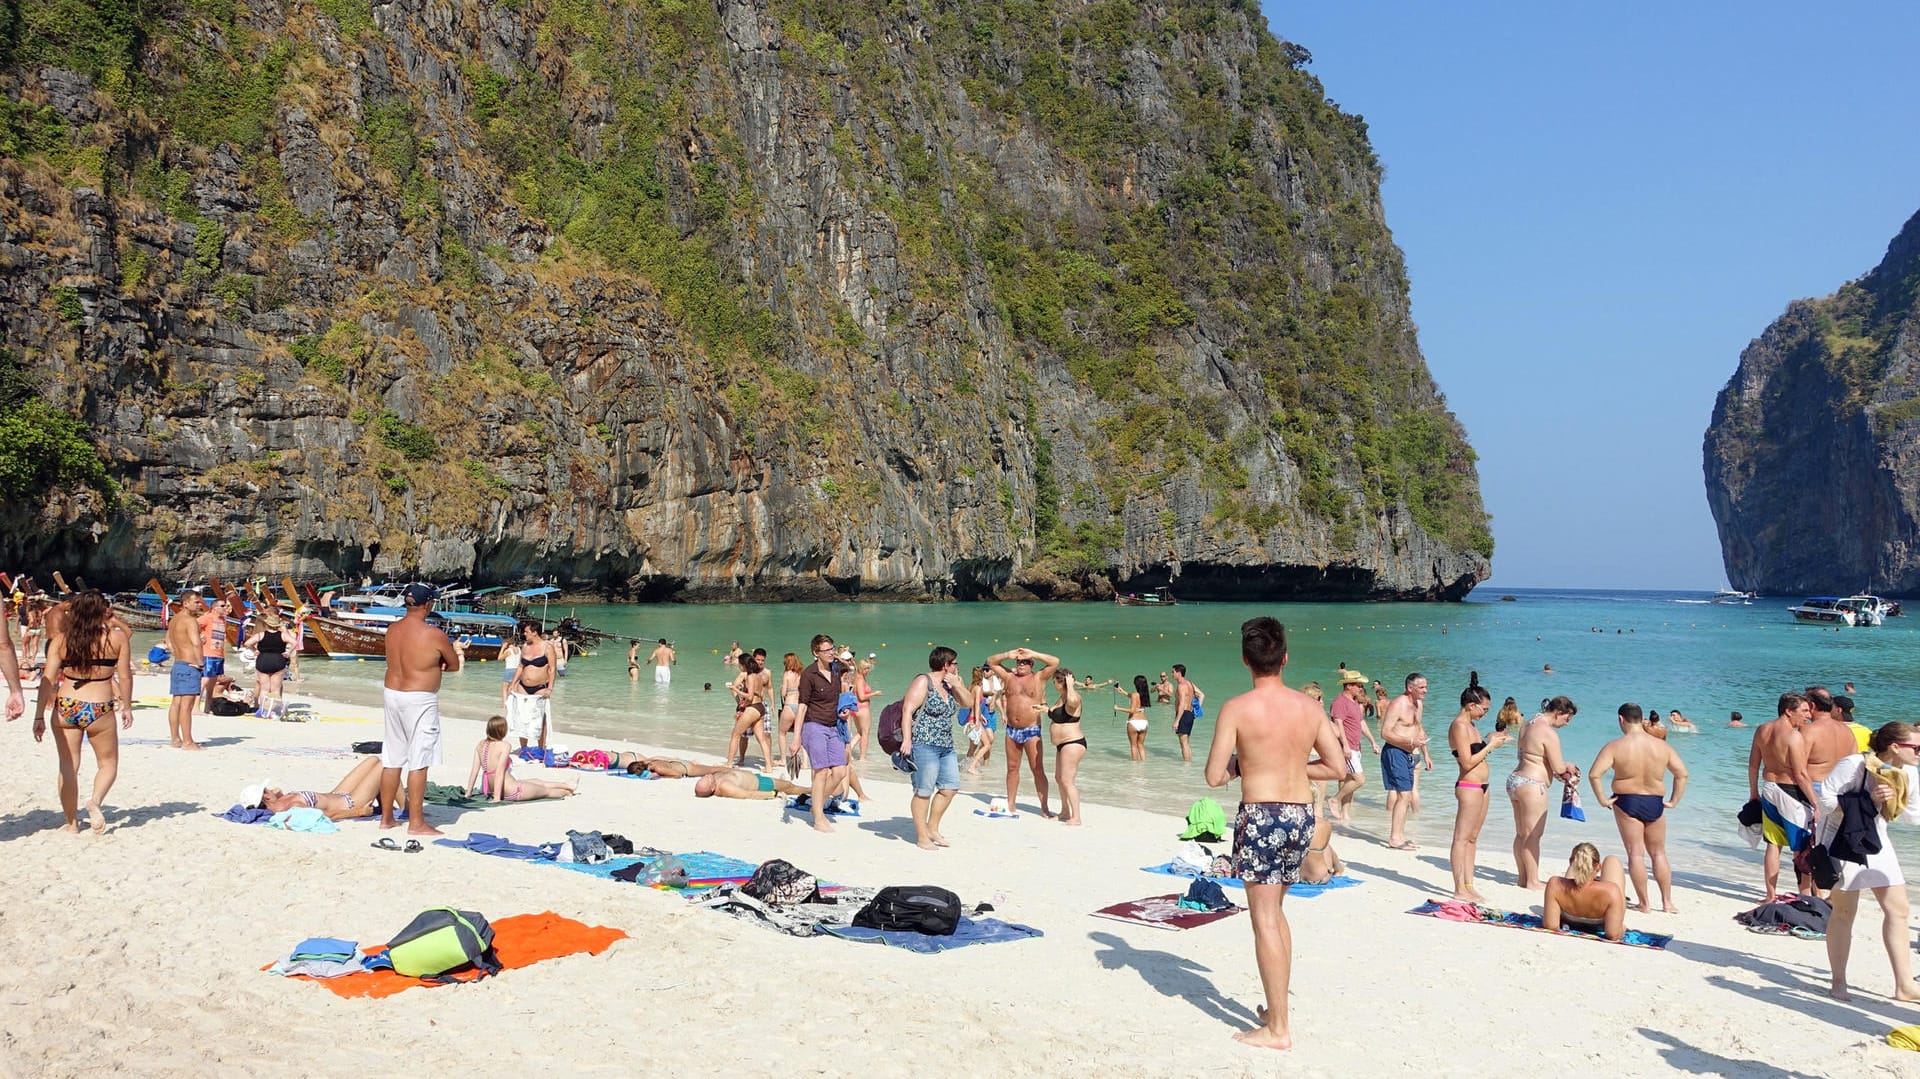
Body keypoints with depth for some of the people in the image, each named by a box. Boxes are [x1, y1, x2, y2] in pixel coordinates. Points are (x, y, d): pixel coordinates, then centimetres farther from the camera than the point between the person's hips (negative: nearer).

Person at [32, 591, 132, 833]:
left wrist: (39, 716, 4)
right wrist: (127, 707, 11)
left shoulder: (60, 640, 2)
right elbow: (124, 677, -1)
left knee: (68, 766, 14)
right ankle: (96, 800, -11)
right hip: (99, 709, -2)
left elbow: (48, 680, 0)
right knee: (108, 763, 15)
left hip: (65, 707, 2)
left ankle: (71, 822, 19)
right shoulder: (117, 637, -4)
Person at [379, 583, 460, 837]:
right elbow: (455, 665, -3)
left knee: (392, 759, 14)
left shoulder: (392, 630, 4)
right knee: (418, 762, -1)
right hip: (419, 700, -7)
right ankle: (416, 822, 1)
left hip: (392, 693, 7)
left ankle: (386, 817, 22)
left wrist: (428, 664, 2)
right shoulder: (433, 634, -15)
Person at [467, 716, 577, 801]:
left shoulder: (481, 744, 0)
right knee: (545, 790, 21)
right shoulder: (504, 746, -20)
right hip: (513, 793, -8)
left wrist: (468, 793, 5)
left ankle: (568, 786, 49)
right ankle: (568, 792, 47)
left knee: (536, 782, 30)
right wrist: (497, 798, -24)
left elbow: (474, 770, 1)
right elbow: (499, 772, -24)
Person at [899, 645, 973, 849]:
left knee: (950, 787, 10)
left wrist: (957, 684, 1)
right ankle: (922, 837, 4)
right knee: (924, 791, -4)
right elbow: (907, 710, -16)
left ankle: (932, 828, 24)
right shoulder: (923, 683, -10)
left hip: (946, 747, 9)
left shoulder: (949, 685, 15)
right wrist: (906, 739, -24)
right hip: (924, 745, -9)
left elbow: (969, 702, 17)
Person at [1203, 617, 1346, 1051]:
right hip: (1302, 814, 6)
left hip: (1260, 816, -5)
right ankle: (1277, 1007, 30)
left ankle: (1277, 1029, 4)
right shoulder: (1309, 707, 2)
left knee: (1265, 921, 1)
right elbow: (1338, 767, 6)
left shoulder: (1236, 709, -12)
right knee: (1275, 911, 22)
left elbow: (1214, 776, -11)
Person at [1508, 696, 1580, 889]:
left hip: (1515, 779, 10)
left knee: (1521, 834, 15)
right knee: (1532, 835, 0)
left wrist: (1560, 774, 17)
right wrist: (1569, 766, 8)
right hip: (1531, 786, -10)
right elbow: (1558, 767, -15)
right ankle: (1533, 881, 7)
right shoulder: (1549, 733, -17)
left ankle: (1523, 877, 23)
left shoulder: (1529, 725, 12)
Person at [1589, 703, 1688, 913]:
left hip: (1627, 802, -3)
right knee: (1658, 853, 17)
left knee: (1636, 854, 3)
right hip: (1655, 803, 3)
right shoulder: (1662, 746, 0)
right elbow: (1682, 773, 3)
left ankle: (1644, 903, 6)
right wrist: (1674, 801, 10)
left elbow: (1594, 774, -19)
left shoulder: (1615, 746, -11)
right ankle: (1667, 902, 19)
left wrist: (1602, 799, -8)